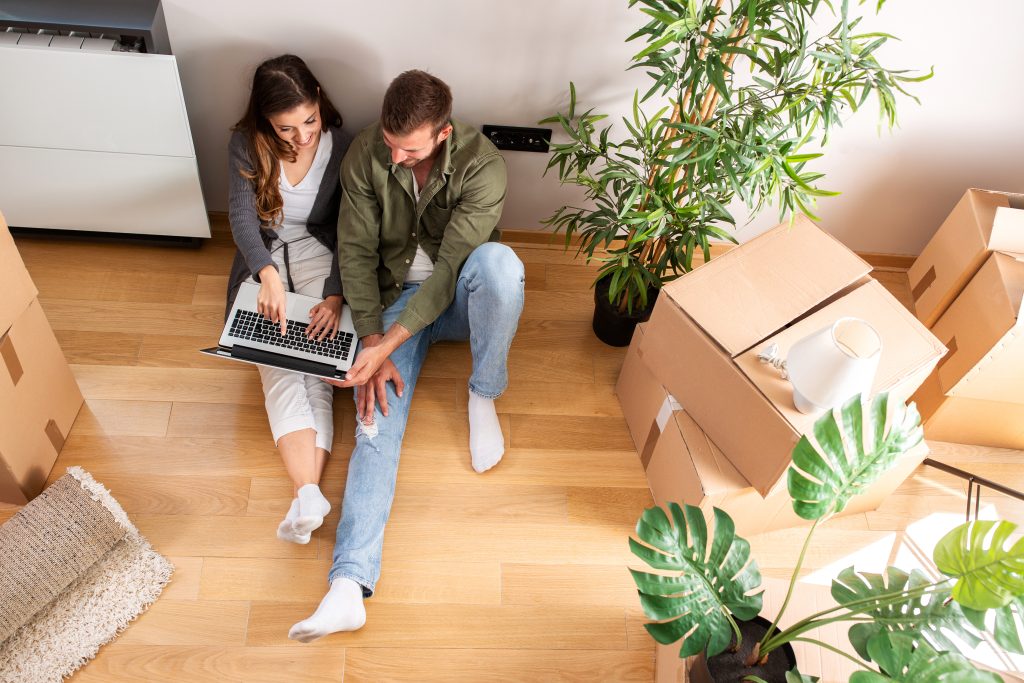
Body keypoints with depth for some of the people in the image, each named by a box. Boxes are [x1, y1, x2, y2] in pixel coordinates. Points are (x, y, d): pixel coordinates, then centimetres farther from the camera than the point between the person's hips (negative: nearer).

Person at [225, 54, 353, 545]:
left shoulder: (342, 148, -6)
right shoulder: (247, 145, -4)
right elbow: (242, 218, -15)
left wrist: (335, 295, -24)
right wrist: (269, 276, -35)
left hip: (321, 258, -1)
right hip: (264, 264, 1)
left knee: (317, 370, -25)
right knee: (279, 372, -23)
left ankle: (304, 498, -36)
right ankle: (309, 497, -39)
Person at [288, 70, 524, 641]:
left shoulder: (482, 165, -22)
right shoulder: (365, 155, -12)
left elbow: (451, 266, -26)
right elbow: (357, 251, -9)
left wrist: (386, 344, -31)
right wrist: (371, 339, -20)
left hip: (457, 294, -1)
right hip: (396, 296, 1)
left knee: (498, 262, -39)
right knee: (378, 423, -20)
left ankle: (484, 396, -15)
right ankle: (350, 586, -27)